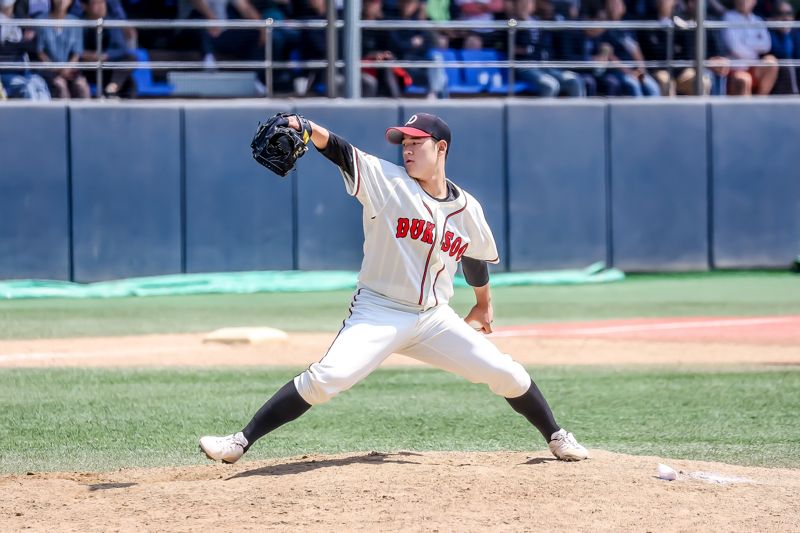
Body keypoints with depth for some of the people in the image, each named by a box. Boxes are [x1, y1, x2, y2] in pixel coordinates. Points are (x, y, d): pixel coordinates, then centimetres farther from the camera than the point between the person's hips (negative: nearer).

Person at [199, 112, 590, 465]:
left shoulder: (467, 209, 4)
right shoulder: (386, 181, -7)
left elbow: (475, 258, 23)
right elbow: (340, 151, -23)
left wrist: (483, 306, 34)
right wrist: (305, 128, -41)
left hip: (434, 318, 4)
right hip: (378, 314, -4)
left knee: (508, 375, 1)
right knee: (327, 377, -24)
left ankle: (557, 439, 26)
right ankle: (241, 441, -20)